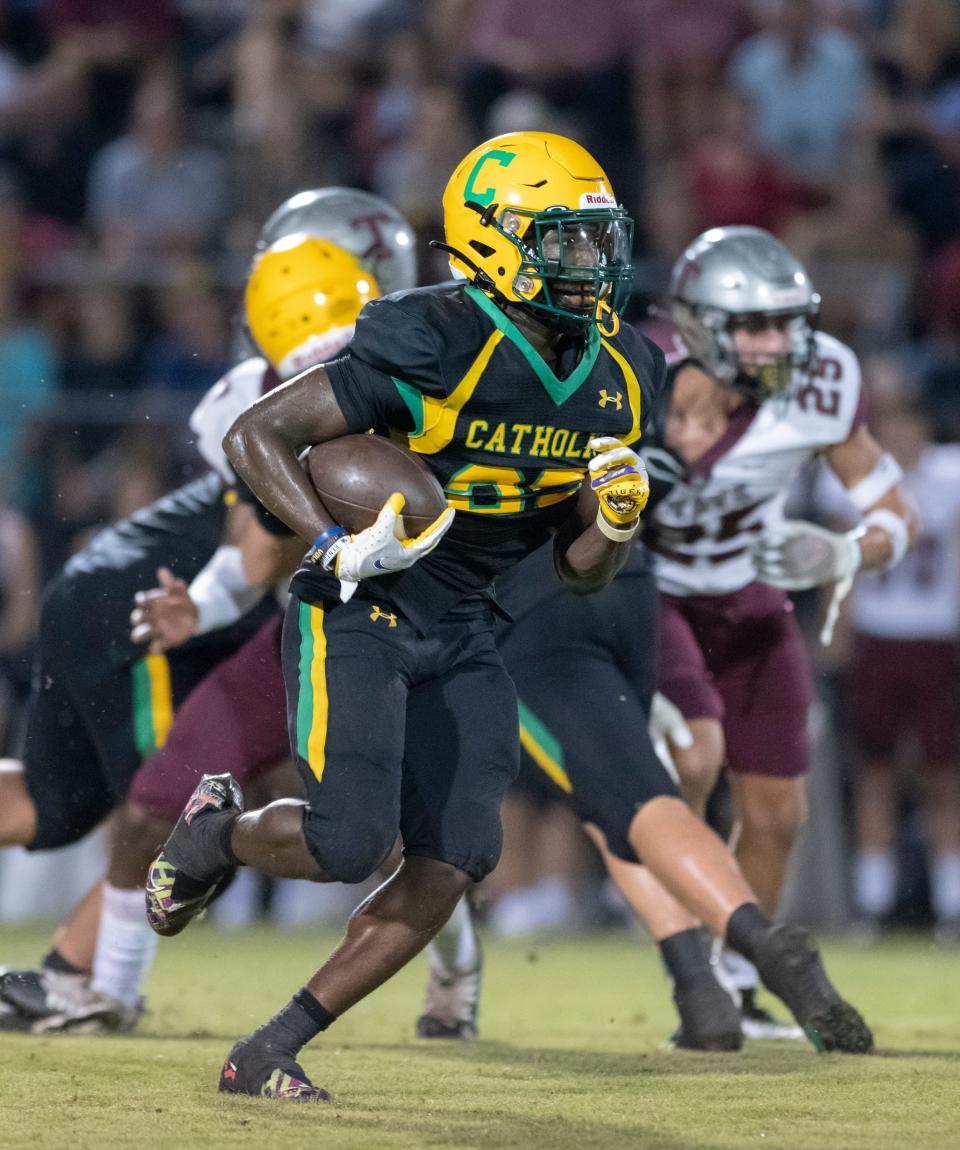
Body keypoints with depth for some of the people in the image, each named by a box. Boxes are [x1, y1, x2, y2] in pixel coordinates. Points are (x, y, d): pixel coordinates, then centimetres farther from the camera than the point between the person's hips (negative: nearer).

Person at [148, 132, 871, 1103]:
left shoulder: (612, 378, 2)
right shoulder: (434, 350, -20)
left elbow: (582, 573, 9)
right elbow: (255, 435, -15)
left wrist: (616, 523, -13)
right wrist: (338, 547, -26)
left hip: (461, 635, 7)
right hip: (359, 615, -7)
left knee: (449, 865, -4)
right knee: (349, 841, -18)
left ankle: (269, 1053, 6)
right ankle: (215, 833, 17)